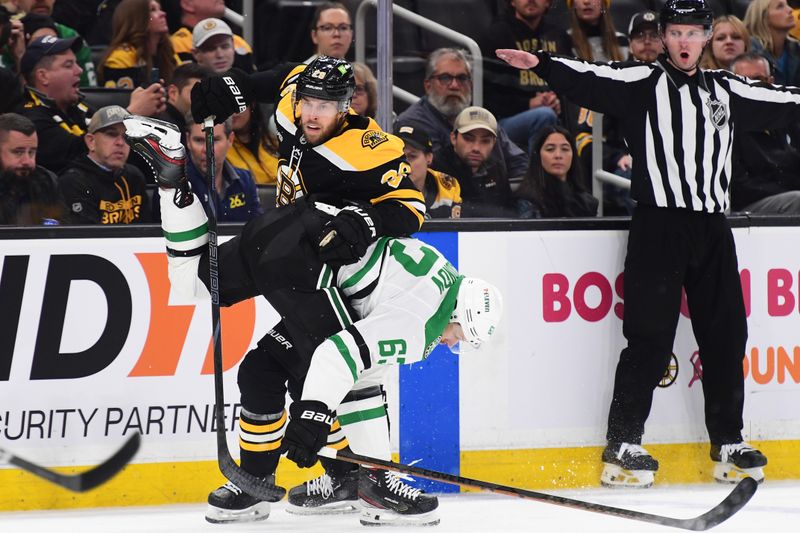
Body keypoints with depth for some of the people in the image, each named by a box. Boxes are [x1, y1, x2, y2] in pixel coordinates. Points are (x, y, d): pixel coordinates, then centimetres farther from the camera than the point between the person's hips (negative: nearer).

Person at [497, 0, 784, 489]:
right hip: (659, 224, -5)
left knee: (726, 336, 7)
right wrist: (542, 64, -29)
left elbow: (780, 105, 25)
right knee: (651, 336, -8)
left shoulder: (726, 91, 16)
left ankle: (729, 443, 16)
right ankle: (624, 445, -4)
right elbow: (593, 82, -13)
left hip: (712, 228, 5)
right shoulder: (643, 83, 2)